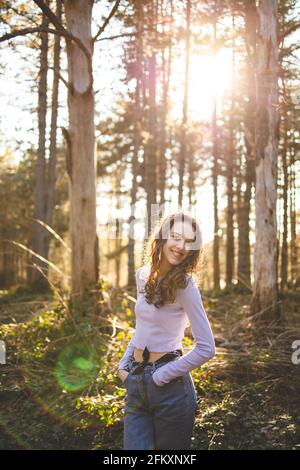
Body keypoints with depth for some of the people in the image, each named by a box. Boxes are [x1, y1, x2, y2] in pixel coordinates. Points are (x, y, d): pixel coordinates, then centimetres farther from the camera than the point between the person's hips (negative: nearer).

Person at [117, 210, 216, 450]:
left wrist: (161, 376, -13)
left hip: (169, 386, -5)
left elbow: (206, 348, -17)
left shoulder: (185, 285, -13)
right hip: (136, 383, 5)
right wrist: (123, 365, 10)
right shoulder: (143, 276, 6)